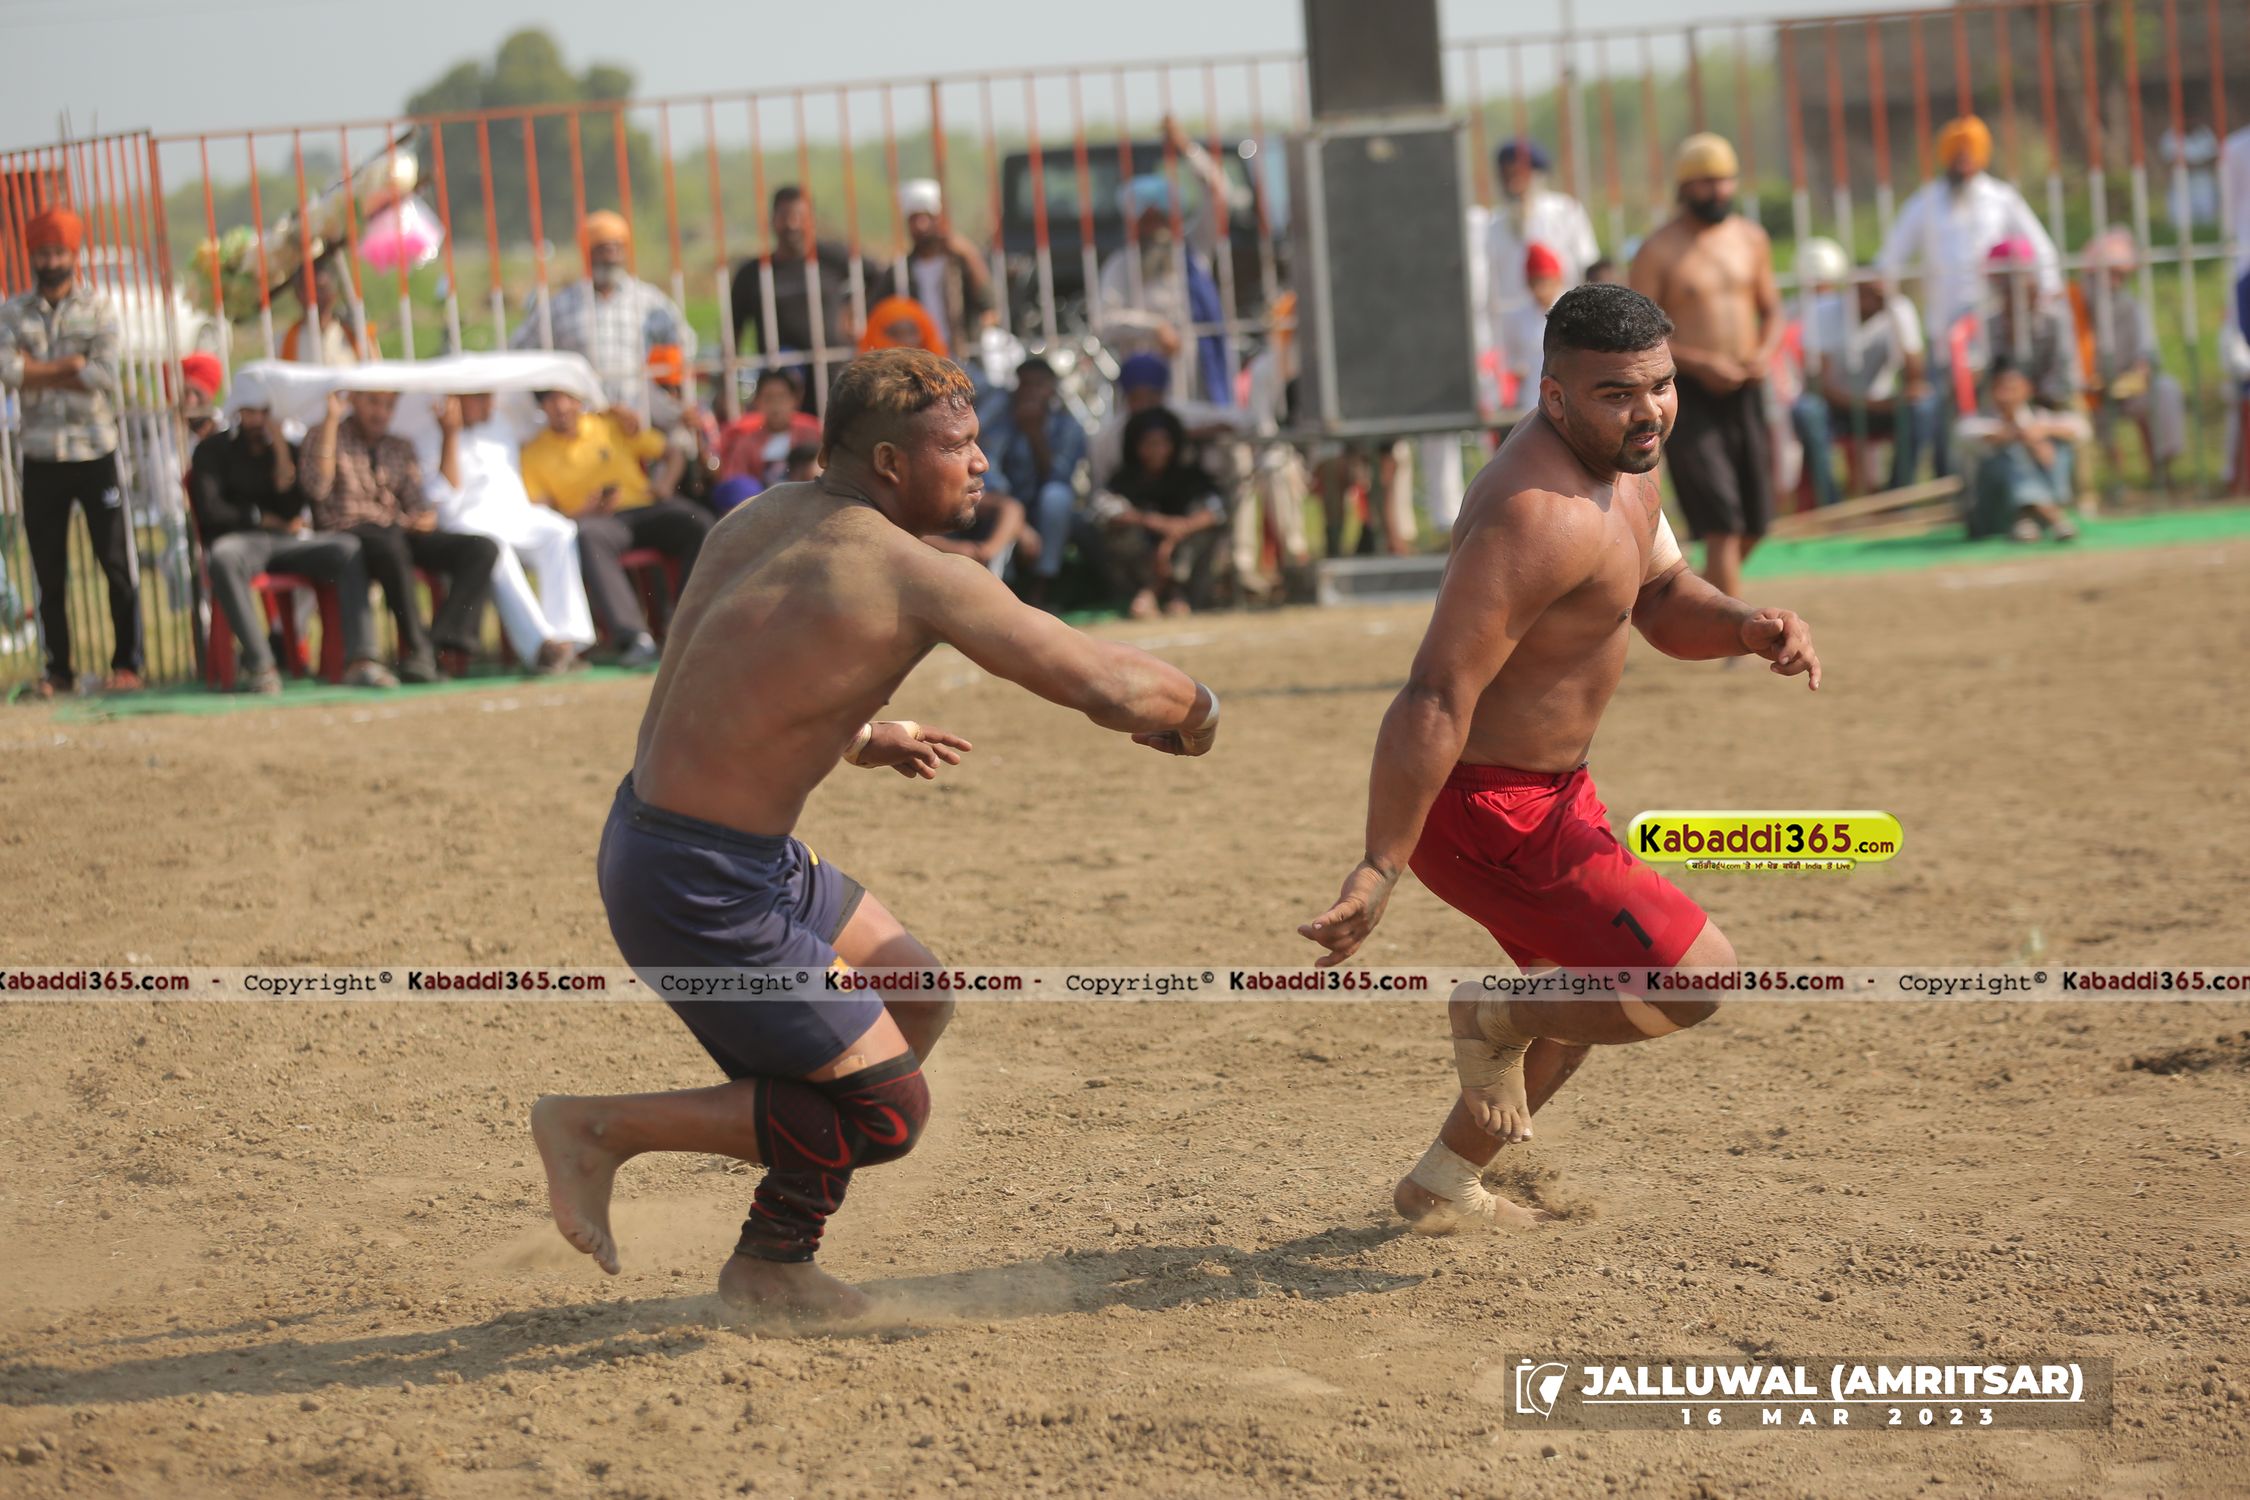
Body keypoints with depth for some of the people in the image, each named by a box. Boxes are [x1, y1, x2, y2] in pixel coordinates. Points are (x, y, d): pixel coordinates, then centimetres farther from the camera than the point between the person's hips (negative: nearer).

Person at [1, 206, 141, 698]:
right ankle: (58, 670, 12)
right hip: (40, 458, 2)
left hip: (95, 453, -2)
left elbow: (105, 375, -14)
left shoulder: (99, 309, 1)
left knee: (118, 564, -1)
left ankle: (127, 663, 7)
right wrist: (72, 364, -13)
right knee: (49, 573, 5)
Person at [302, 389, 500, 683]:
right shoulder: (322, 437, 9)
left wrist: (426, 517, -6)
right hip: (348, 535, -6)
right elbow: (317, 488, -9)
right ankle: (416, 648, -38)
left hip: (399, 531, 6)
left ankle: (441, 639, -31)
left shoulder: (401, 449, 25)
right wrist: (331, 420, -10)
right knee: (391, 548, -42)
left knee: (483, 548, -18)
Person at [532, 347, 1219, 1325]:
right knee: (884, 1108, -3)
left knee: (913, 1000, 22)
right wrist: (1194, 711, 4)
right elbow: (1107, 685, -17)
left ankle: (772, 1261, 27)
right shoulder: (917, 578, -18)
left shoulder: (760, 520, 7)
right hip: (702, 890, -10)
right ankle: (602, 1128, 1)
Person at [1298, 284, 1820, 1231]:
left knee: (1590, 989, 30)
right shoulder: (1545, 515, -29)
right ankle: (1497, 1018, 8)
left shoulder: (1621, 461, 2)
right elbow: (1438, 699, -33)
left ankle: (1444, 1187, 43)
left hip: (1549, 788, 11)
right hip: (1487, 809, -11)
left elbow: (1664, 601, 14)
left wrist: (1749, 629, -9)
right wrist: (1381, 869, -36)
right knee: (1695, 976, -14)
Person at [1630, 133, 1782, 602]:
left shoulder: (1751, 238, 10)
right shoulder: (1658, 251, -7)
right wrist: (1699, 364, -19)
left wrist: (1765, 352, -2)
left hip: (1745, 390, 6)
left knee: (1754, 523, 10)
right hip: (1689, 396, -6)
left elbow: (1771, 307, 19)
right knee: (1722, 524, -13)